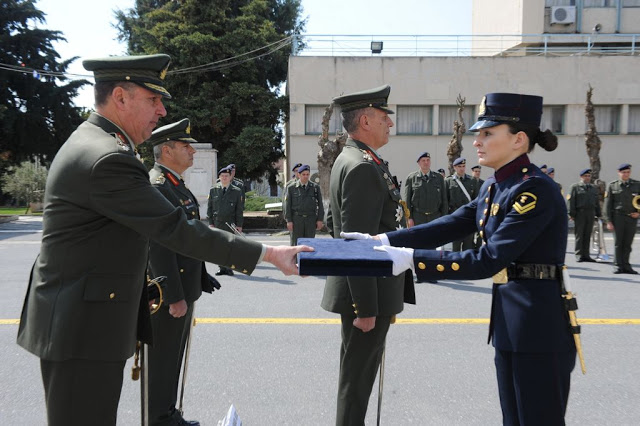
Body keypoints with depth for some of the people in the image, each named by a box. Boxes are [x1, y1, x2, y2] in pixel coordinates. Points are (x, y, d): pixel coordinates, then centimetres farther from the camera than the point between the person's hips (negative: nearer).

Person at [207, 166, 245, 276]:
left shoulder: (237, 191, 3)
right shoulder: (213, 190, 7)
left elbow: (239, 210, 3)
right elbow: (209, 208, 8)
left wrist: (239, 225, -2)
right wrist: (211, 223, 1)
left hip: (231, 224, -1)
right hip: (217, 224, 1)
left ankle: (229, 268, 8)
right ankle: (222, 268, 11)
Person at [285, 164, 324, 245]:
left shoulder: (316, 187, 7)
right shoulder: (291, 188, 4)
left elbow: (320, 204, 7)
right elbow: (288, 205, 2)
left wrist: (320, 220, 0)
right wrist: (289, 221, -5)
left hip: (311, 220, 1)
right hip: (296, 219, -1)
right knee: (296, 244, -1)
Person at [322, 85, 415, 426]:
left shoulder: (354, 160, 13)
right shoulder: (362, 167, -20)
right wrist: (366, 307, -22)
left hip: (368, 291, 10)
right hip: (368, 293, -10)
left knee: (362, 371, 21)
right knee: (357, 377, 3)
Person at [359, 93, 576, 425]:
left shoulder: (535, 190, -20)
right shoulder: (494, 187, 9)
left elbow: (488, 261, -25)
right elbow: (449, 225, 5)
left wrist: (411, 259, -26)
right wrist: (383, 240, -5)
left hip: (540, 324, -9)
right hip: (510, 319, 9)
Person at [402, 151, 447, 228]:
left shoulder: (439, 178, 10)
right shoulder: (411, 178, 3)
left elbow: (444, 199, 10)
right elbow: (406, 200, 1)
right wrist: (409, 218, -7)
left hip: (435, 216, 2)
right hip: (417, 217, -2)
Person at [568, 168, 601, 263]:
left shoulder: (594, 188, 18)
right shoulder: (575, 187, 2)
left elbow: (597, 202, 20)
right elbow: (571, 201, -5)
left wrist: (598, 214, 12)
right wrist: (571, 214, -12)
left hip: (591, 214, 5)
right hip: (580, 213, -5)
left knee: (587, 235, 7)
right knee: (579, 235, -3)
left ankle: (586, 255, 11)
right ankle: (579, 255, 1)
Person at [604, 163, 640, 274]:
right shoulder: (613, 186, 4)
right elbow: (607, 204, 2)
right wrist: (609, 221, -4)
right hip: (618, 216, -2)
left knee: (628, 243, 4)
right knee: (618, 243, -2)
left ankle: (626, 265, 12)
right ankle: (618, 266, 3)